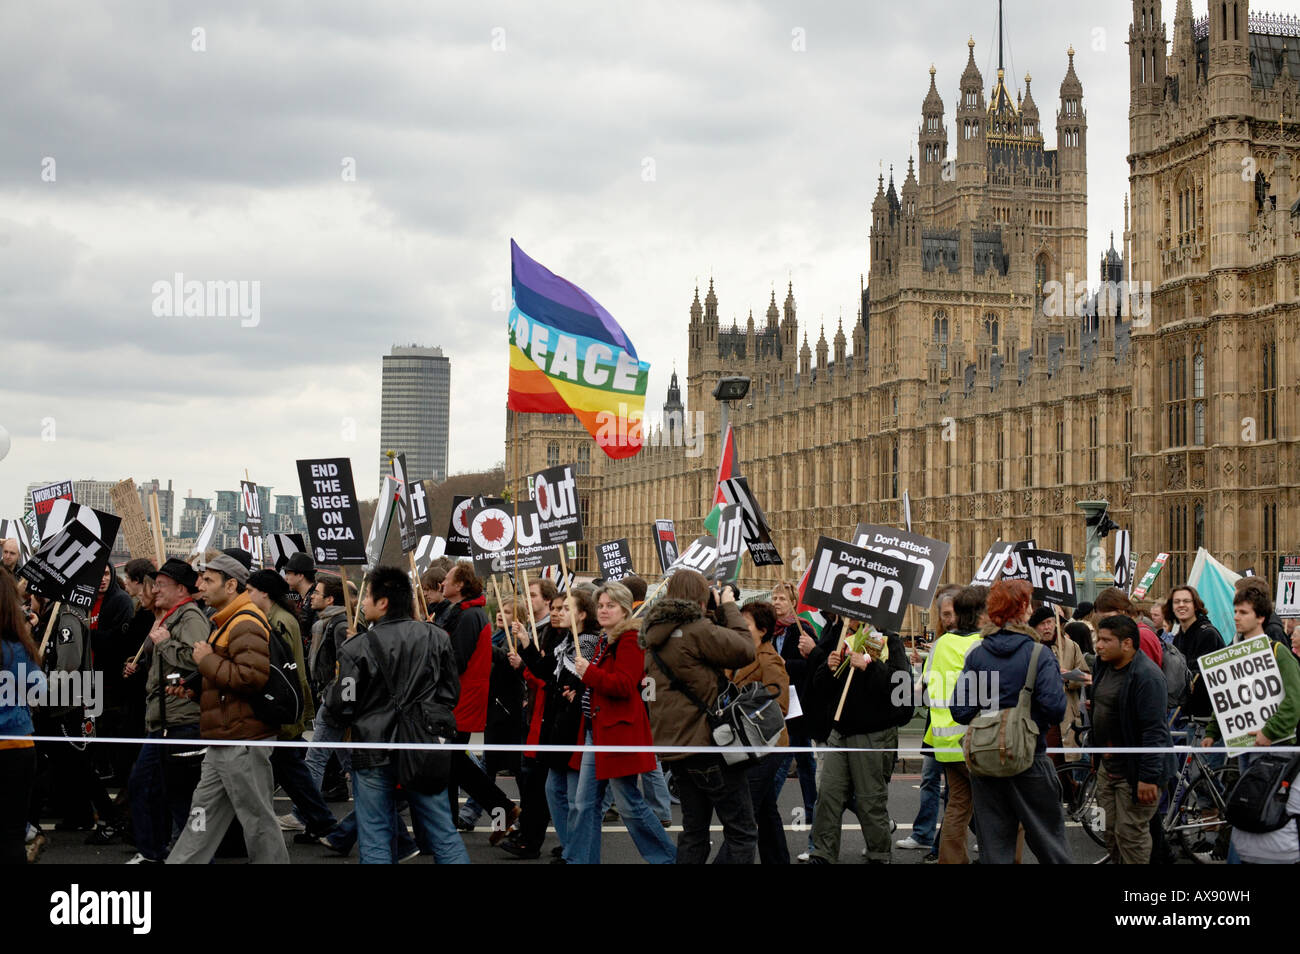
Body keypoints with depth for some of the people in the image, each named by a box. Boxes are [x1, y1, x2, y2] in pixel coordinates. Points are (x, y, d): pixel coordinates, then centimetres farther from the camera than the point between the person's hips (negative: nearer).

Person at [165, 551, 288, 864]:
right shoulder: (226, 623, 20)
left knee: (257, 819, -2)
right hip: (225, 742, 11)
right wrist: (194, 690, 13)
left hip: (243, 741, -11)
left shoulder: (246, 623, -15)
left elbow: (252, 678, -27)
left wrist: (207, 661, -16)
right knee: (203, 815, 14)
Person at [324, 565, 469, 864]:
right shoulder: (437, 637, -1)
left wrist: (330, 693, 12)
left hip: (375, 754, -3)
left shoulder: (358, 648, -12)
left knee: (375, 842, 6)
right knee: (444, 837, 10)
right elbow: (451, 693, 8)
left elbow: (341, 708, -9)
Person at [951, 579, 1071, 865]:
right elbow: (1055, 707, -19)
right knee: (1048, 840, 9)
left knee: (993, 844, 9)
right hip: (1029, 760, -3)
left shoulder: (976, 655, -2)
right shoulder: (1038, 656, -11)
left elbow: (960, 711, -5)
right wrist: (1038, 722, 3)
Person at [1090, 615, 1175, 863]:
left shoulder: (1146, 676, -21)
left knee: (1131, 834, -4)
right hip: (1108, 766, 9)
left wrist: (1148, 777, -25)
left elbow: (1153, 729, -24)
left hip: (1134, 769, -9)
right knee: (1110, 830, 14)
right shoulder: (1105, 665, 7)